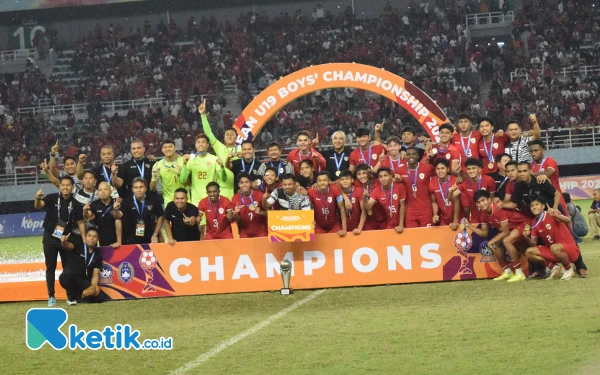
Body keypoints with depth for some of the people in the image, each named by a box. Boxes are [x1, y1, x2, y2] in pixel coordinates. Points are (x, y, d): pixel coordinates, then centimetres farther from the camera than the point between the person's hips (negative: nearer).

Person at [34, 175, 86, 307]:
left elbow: (80, 223, 2)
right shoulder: (52, 198, -8)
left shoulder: (75, 204, -3)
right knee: (50, 268, 4)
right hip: (50, 238, -1)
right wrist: (37, 198, -49)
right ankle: (51, 296, 9)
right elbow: (38, 205, -25)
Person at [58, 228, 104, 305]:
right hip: (70, 279, -3)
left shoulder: (98, 255, 6)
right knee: (68, 273, -40)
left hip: (84, 281, 3)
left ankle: (79, 296, 7)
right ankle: (71, 298, -12)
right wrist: (64, 242, -51)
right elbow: (69, 246, -26)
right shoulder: (78, 247, -3)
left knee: (100, 297, -21)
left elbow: (95, 275, 1)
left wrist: (93, 287, -19)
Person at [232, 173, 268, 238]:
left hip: (260, 231, -1)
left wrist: (261, 212, -22)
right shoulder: (235, 198, -5)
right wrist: (235, 213, -20)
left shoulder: (260, 195, -9)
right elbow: (237, 220, 2)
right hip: (245, 232, 1)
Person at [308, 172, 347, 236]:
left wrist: (344, 229, -18)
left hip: (334, 226, 0)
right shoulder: (312, 191, -19)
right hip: (319, 227, 0)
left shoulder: (335, 189, -21)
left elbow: (342, 209, -15)